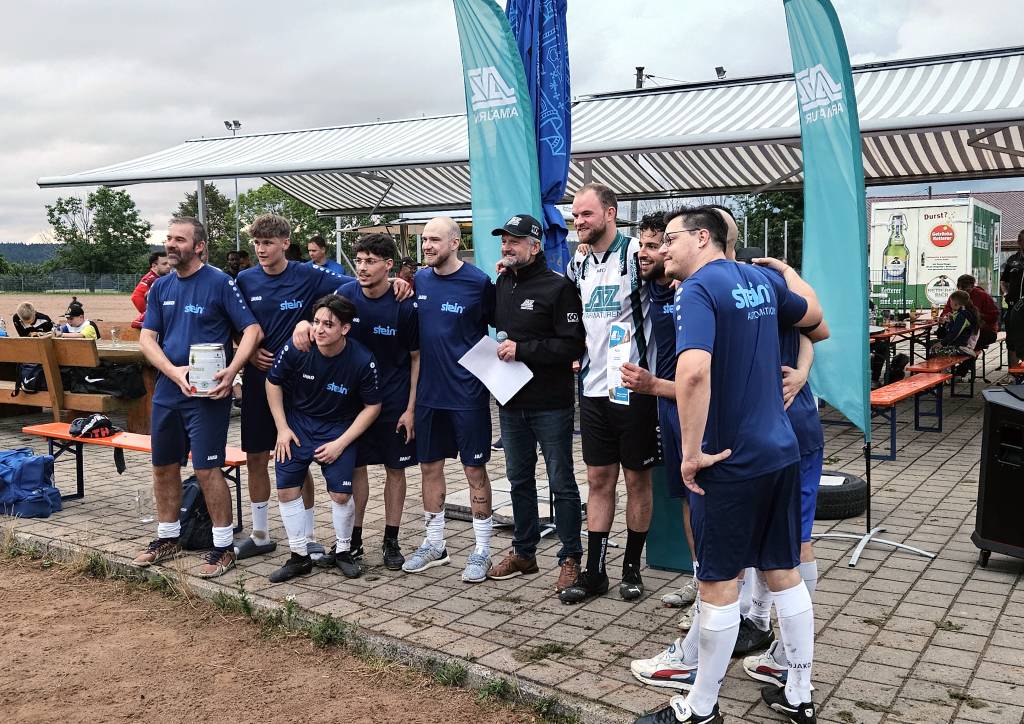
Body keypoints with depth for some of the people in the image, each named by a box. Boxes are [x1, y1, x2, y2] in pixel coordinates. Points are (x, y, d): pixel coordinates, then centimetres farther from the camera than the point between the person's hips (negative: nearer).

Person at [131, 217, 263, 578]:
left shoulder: (220, 283, -8)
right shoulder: (161, 287, 9)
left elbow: (253, 331, -13)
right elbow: (147, 337, 6)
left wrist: (230, 371, -26)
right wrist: (174, 371, -12)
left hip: (208, 393, -6)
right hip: (167, 391, 6)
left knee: (207, 469, -6)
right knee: (163, 467, 14)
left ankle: (223, 547, 6)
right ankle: (168, 537, 31)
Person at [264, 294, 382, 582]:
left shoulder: (363, 361, -22)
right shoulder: (295, 349, -19)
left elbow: (372, 406, -10)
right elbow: (273, 382, -1)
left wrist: (340, 443, -14)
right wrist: (282, 428, -5)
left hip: (338, 427, -2)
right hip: (297, 422, 2)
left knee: (341, 494, -8)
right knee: (286, 490, -3)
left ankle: (343, 550, 19)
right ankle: (299, 556, 14)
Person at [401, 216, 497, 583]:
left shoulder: (478, 282, -9)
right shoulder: (419, 280, 5)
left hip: (468, 394, -5)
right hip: (428, 392, 5)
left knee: (475, 470, 3)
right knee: (429, 466, 13)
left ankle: (481, 550, 15)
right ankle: (434, 545, 28)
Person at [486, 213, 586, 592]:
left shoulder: (559, 287, -11)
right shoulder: (501, 284, 10)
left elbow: (573, 345, -18)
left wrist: (522, 350, -20)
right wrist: (498, 351, 5)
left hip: (550, 404, -7)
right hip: (510, 401, 7)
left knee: (561, 482, 3)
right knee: (519, 479, 16)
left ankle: (570, 558, 14)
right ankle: (523, 552, 29)